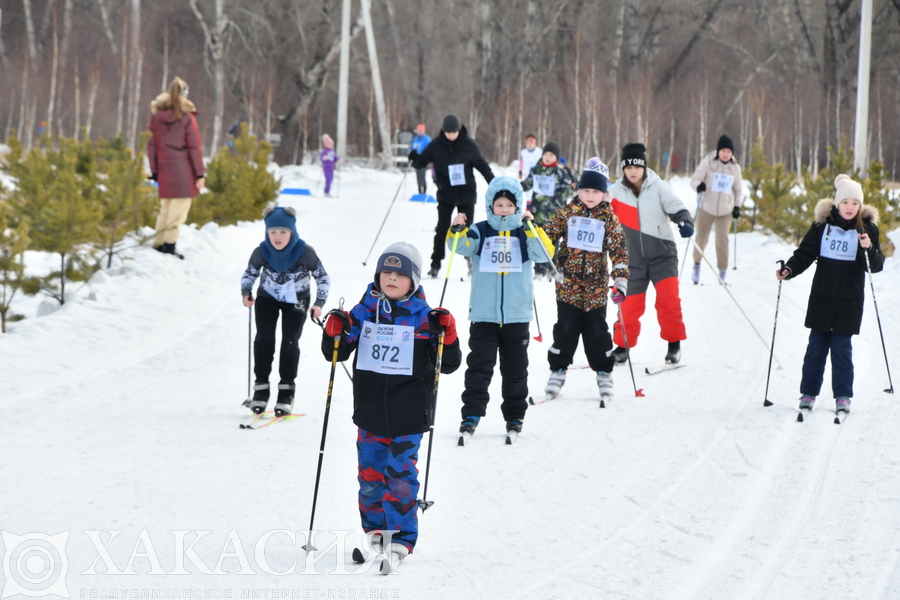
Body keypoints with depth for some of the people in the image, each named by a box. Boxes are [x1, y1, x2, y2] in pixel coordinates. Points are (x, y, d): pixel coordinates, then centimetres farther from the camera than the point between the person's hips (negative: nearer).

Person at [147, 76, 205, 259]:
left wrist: (154, 172, 12)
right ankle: (170, 244, -10)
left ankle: (158, 243, 15)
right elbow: (195, 147, -6)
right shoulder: (187, 118, -5)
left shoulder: (156, 117, 6)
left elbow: (151, 146, 8)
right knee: (179, 207, -3)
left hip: (164, 169, 5)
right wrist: (200, 174, -4)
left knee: (165, 208, 15)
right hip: (183, 169, -5)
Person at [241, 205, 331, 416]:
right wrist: (246, 293, -22)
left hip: (296, 300, -1)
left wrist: (319, 303, -24)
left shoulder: (305, 252, -27)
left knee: (290, 343, -8)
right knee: (264, 339, -7)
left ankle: (286, 390, 2)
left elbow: (323, 277, -14)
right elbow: (249, 274, -4)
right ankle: (261, 387, 4)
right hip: (267, 298, 1)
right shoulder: (262, 252, -22)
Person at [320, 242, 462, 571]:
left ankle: (401, 539, 1)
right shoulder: (364, 312, 6)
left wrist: (447, 334, -15)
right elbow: (335, 353, 12)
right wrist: (334, 332, -8)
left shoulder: (423, 318, 0)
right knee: (370, 473, 6)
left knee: (400, 476, -6)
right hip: (370, 414, 3)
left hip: (408, 417, -3)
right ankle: (375, 532, 22)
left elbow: (448, 364, 2)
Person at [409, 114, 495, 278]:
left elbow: (482, 165, 3)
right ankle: (435, 263, 4)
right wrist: (415, 158, -25)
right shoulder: (436, 145, -6)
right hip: (445, 194, 0)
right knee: (442, 229, -2)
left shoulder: (469, 145, -6)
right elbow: (422, 161, -2)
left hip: (466, 194, 0)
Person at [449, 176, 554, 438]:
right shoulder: (480, 232, 2)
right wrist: (457, 230, -34)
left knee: (515, 368, 9)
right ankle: (471, 414, 0)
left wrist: (532, 228, -20)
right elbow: (462, 247, -14)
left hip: (517, 315, 1)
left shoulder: (525, 233, 5)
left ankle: (515, 416, 19)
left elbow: (545, 254, -9)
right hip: (483, 315, -1)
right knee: (479, 365, -4)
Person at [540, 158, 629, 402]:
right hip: (567, 284, 0)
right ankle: (557, 370, 11)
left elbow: (619, 251, -1)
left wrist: (621, 280, -11)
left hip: (596, 288, 0)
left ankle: (604, 373, 18)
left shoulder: (609, 219, 1)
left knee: (597, 332, 4)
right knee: (565, 329, -1)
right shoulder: (567, 212, 1)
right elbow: (548, 234, 7)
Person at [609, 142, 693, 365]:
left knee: (668, 299, -13)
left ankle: (674, 344, 1)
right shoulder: (616, 191, 1)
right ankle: (623, 346, 19)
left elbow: (677, 208, -10)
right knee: (630, 304, 4)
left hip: (662, 255, -2)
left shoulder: (659, 188, -6)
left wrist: (685, 222, -29)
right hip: (634, 259, 2)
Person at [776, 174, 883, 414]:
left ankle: (843, 396, 9)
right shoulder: (822, 224, -1)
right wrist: (788, 270, -13)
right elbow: (805, 253, 4)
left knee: (842, 347, 0)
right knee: (816, 346, 6)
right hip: (822, 298, 1)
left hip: (849, 302, -1)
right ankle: (808, 393, 15)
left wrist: (870, 249, -27)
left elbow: (877, 265, -7)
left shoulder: (866, 228, -3)